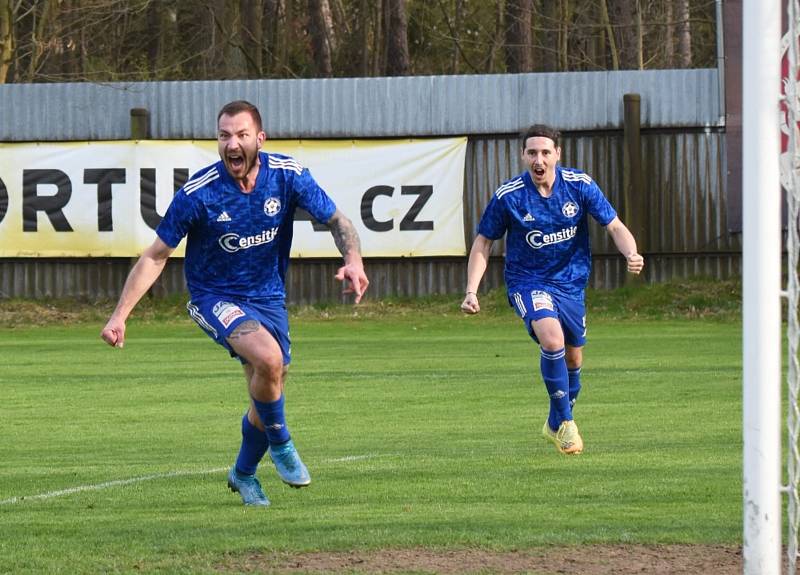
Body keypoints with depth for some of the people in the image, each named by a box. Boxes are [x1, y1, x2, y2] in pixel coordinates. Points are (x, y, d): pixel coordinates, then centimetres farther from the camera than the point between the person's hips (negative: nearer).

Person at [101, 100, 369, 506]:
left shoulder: (288, 176, -13)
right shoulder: (198, 193, -19)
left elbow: (336, 221, -4)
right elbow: (156, 256, -11)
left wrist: (354, 261, -26)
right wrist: (120, 315, -16)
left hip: (268, 298, 4)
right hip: (214, 296, -4)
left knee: (266, 397, 9)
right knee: (269, 359, -31)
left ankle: (244, 473, 38)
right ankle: (280, 443, -5)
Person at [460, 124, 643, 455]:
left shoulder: (579, 185, -11)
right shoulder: (508, 196, -14)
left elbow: (614, 227, -7)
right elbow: (483, 242, -3)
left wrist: (631, 255, -28)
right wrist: (471, 291, -13)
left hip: (571, 283, 3)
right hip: (528, 282, -3)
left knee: (572, 358, 13)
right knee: (552, 339, -28)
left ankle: (556, 425, 38)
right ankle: (565, 421, -13)